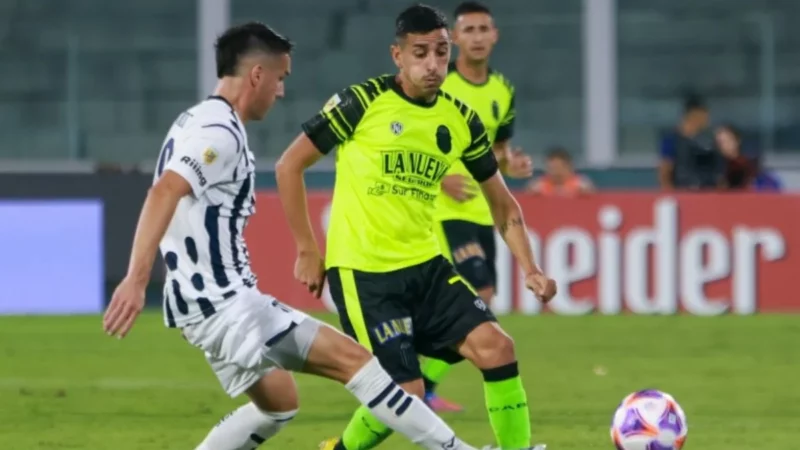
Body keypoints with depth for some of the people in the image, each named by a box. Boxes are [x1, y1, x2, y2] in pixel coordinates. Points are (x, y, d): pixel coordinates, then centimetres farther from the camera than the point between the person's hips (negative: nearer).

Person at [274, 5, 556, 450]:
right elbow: (289, 166, -4)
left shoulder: (461, 120, 4)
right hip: (363, 273, -5)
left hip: (425, 265, 5)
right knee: (407, 392, -10)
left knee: (496, 346, -12)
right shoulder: (363, 101, -10)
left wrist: (530, 268, 0)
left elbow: (502, 203, 14)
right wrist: (308, 251, -5)